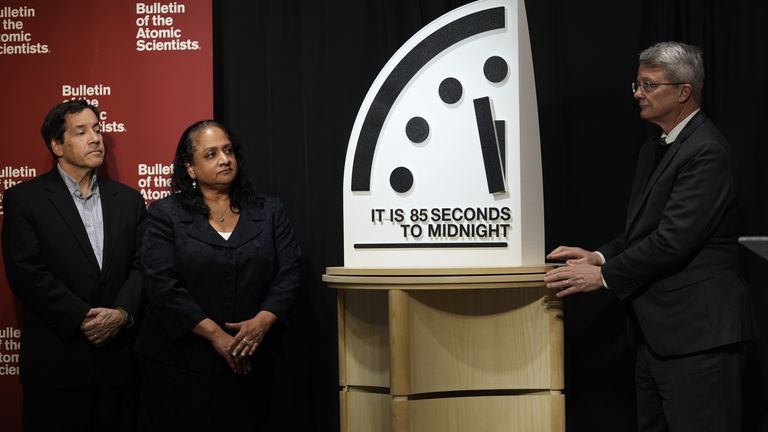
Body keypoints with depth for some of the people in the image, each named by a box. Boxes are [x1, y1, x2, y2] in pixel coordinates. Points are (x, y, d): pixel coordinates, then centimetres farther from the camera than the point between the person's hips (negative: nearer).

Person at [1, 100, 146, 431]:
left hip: (120, 361, 4)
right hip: (56, 363, -3)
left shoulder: (128, 199, 13)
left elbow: (142, 266, 6)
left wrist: (122, 313, -12)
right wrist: (83, 318, -15)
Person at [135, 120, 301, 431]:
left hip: (249, 364, 2)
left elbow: (288, 275, 2)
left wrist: (262, 322, -16)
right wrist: (215, 334, -16)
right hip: (181, 365, -2)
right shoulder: (165, 215, 2)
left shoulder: (269, 212, 10)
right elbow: (162, 284, -8)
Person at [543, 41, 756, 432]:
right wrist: (600, 256, 1)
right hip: (657, 330, 10)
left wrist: (603, 276, -16)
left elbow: (673, 239, -22)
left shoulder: (707, 152, -16)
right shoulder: (654, 150, 16)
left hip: (698, 331, -10)